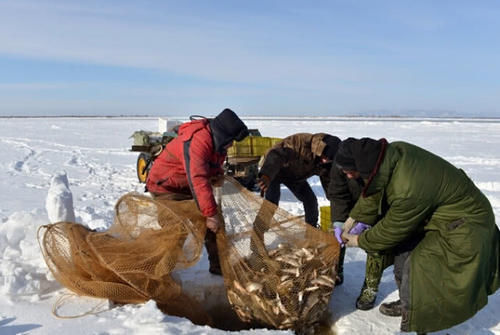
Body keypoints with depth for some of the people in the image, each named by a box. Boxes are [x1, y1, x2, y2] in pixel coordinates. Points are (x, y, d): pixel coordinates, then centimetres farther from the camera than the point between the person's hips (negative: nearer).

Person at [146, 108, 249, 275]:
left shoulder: (216, 140, -3)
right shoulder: (197, 142, -34)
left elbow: (213, 167, 15)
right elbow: (198, 180, -42)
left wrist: (218, 174, -10)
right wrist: (210, 213, -42)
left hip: (184, 186, 9)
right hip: (164, 186, -8)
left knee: (214, 224, 3)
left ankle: (218, 265, 12)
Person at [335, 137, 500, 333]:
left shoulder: (408, 190, -40)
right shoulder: (392, 151, -17)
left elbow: (392, 230, -21)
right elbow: (373, 192, 1)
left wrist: (360, 241, -5)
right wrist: (353, 219, 4)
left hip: (462, 227, -9)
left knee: (417, 272, -9)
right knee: (404, 255, 16)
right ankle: (408, 303, 36)